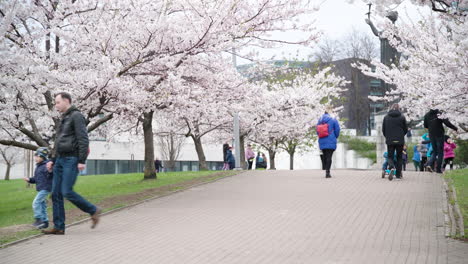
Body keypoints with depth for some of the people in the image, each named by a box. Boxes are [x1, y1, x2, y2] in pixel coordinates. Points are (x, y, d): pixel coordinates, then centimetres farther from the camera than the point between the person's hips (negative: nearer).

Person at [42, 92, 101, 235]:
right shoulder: (64, 119, 21)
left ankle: (93, 210, 4)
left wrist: (82, 161, -21)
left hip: (71, 160, -9)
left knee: (67, 192, -14)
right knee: (56, 193, 2)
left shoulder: (76, 116, -7)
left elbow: (83, 139, -15)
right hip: (60, 160, 9)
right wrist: (53, 160, 18)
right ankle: (58, 227, 4)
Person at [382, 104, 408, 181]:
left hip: (389, 140, 0)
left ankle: (392, 168, -26)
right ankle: (398, 175, 11)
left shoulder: (386, 117, 2)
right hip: (400, 140, 0)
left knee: (390, 156, 6)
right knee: (399, 157, 12)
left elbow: (383, 129, 6)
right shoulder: (402, 117, -1)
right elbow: (406, 129, 5)